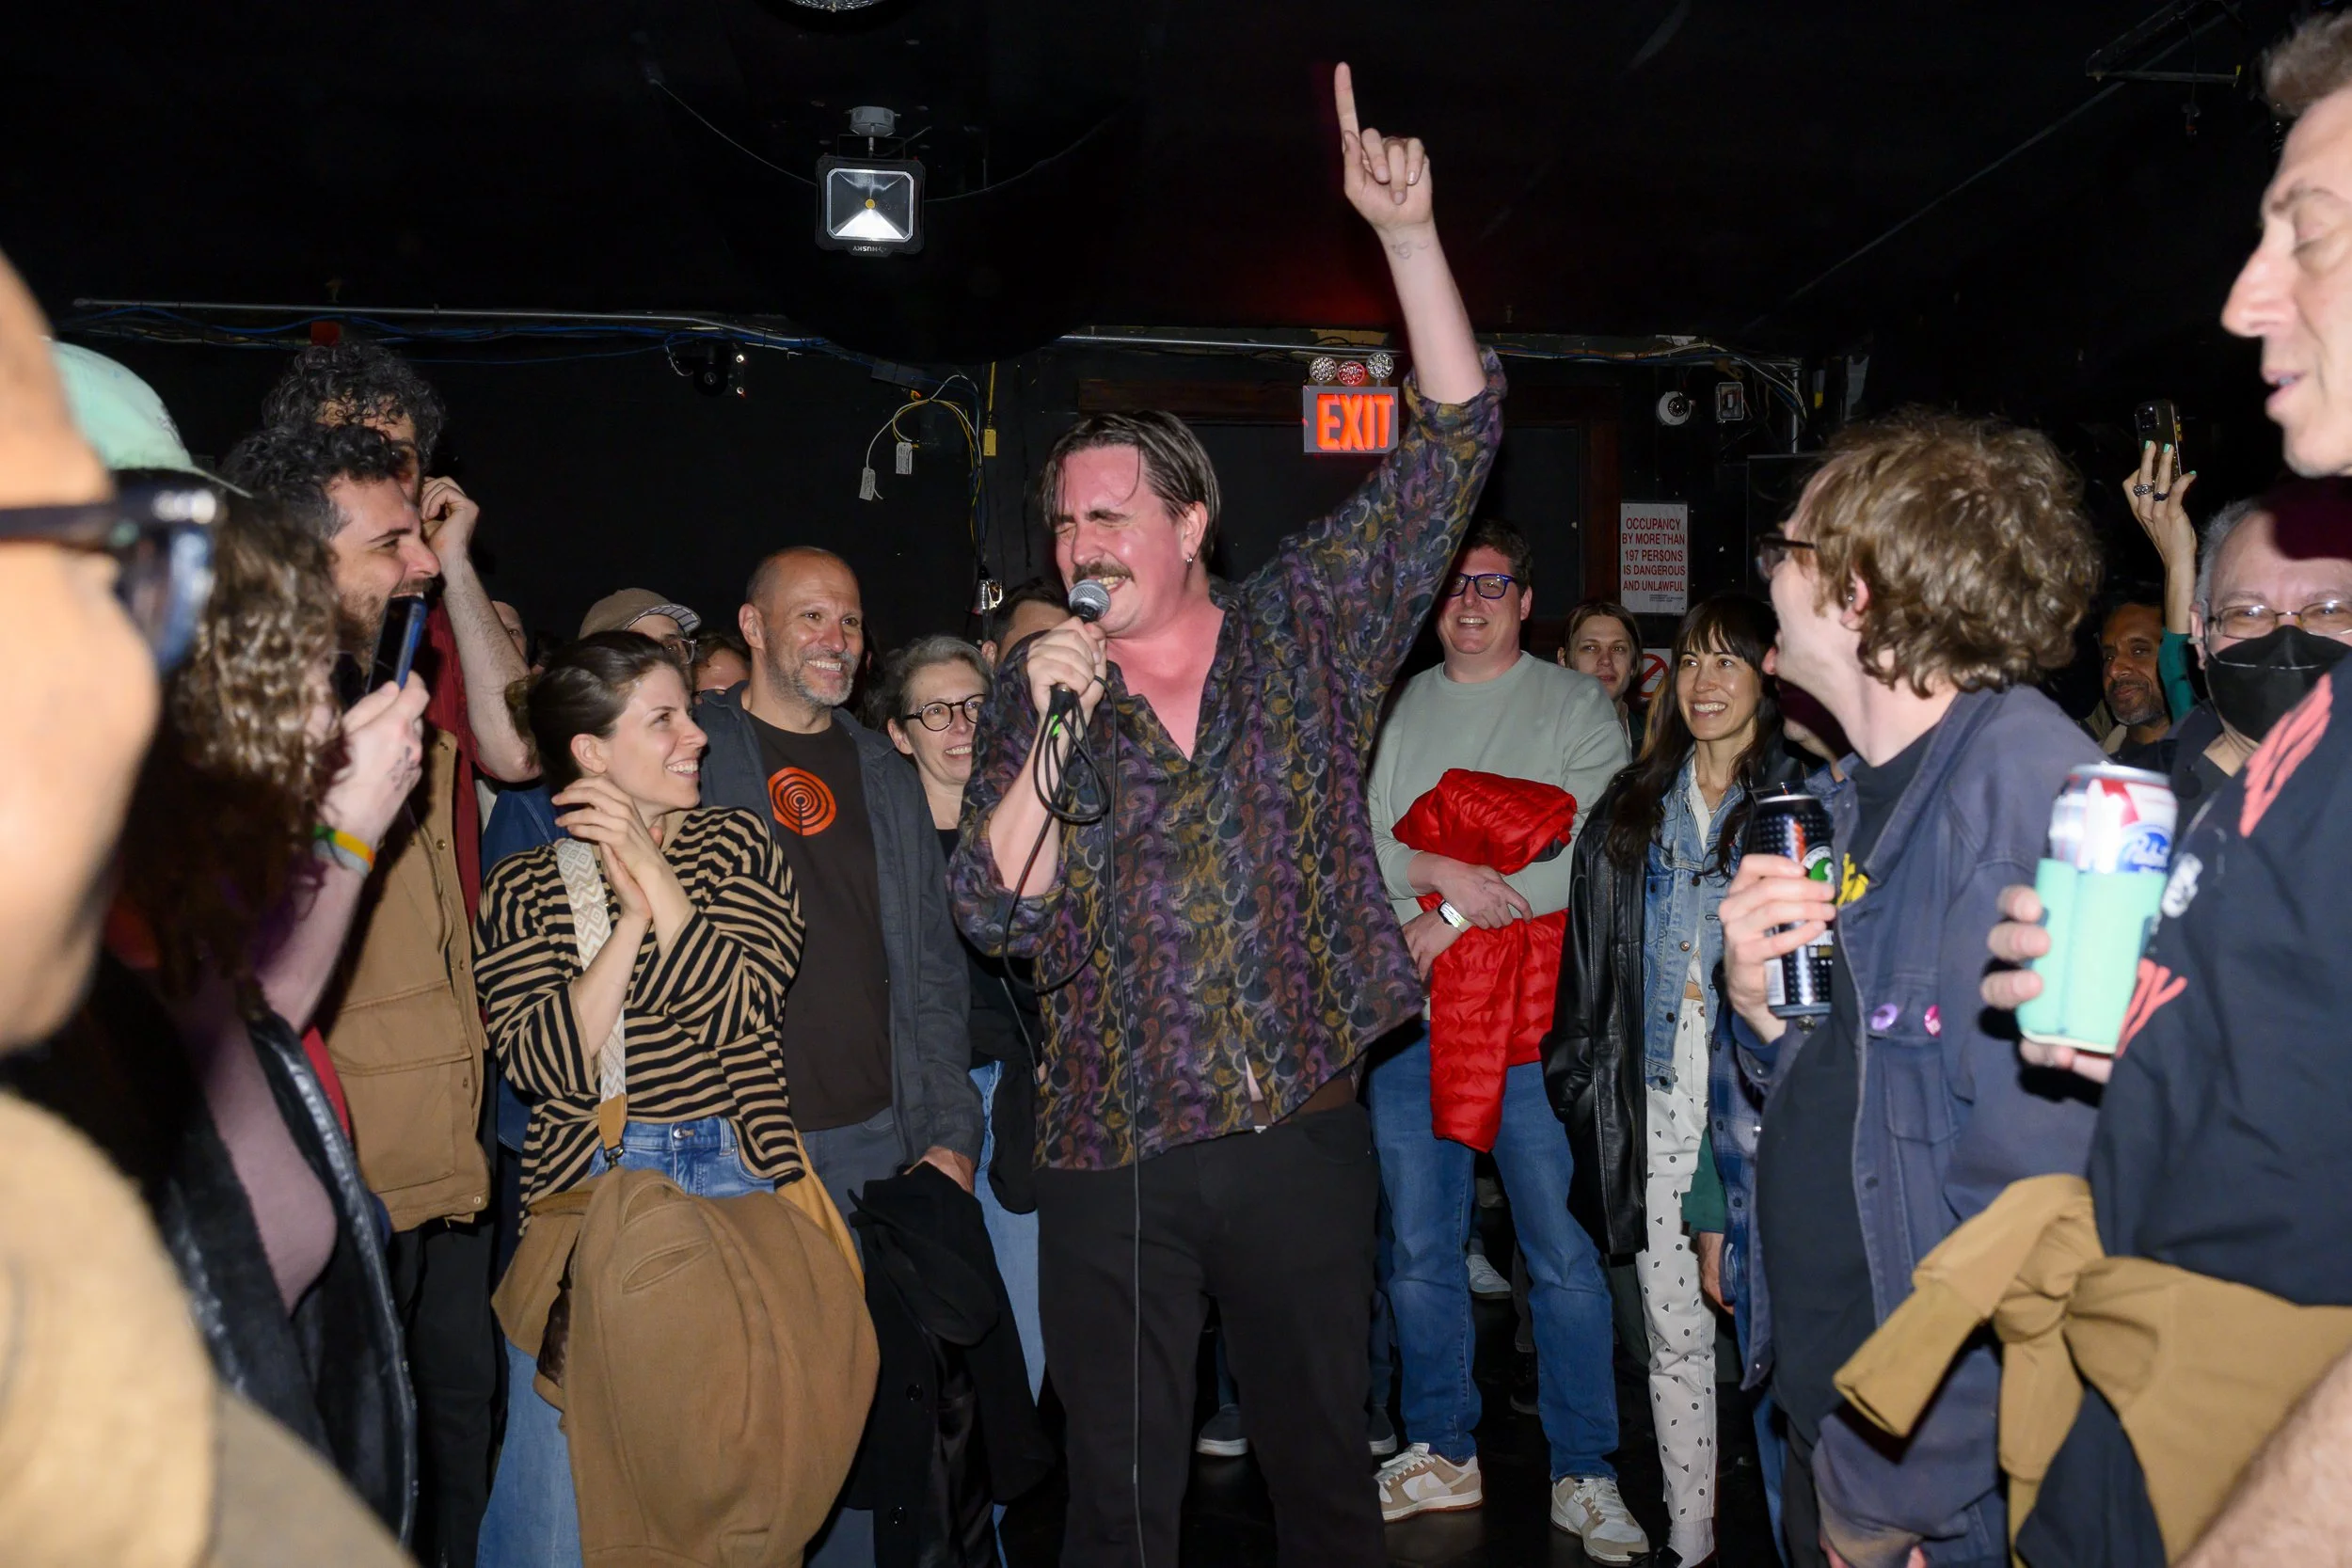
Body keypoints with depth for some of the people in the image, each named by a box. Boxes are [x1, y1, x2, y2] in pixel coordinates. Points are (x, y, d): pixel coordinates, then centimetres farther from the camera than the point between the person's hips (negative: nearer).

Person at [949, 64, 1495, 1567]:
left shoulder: (1303, 628, 2)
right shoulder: (1035, 692, 3)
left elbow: (1451, 443, -3)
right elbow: (1001, 915, -6)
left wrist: (1408, 234, -12)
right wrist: (1055, 733, -17)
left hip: (1303, 1129, 0)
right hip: (1113, 1154, 1)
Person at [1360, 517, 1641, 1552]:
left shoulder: (1576, 707, 3)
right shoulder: (1393, 712, 14)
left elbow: (1589, 855, -9)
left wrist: (1451, 916, -12)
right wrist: (1436, 869, -13)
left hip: (1535, 1010, -3)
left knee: (1565, 1252, -1)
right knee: (1419, 1251, 11)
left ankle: (1582, 1471, 16)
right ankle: (1442, 1454, 27)